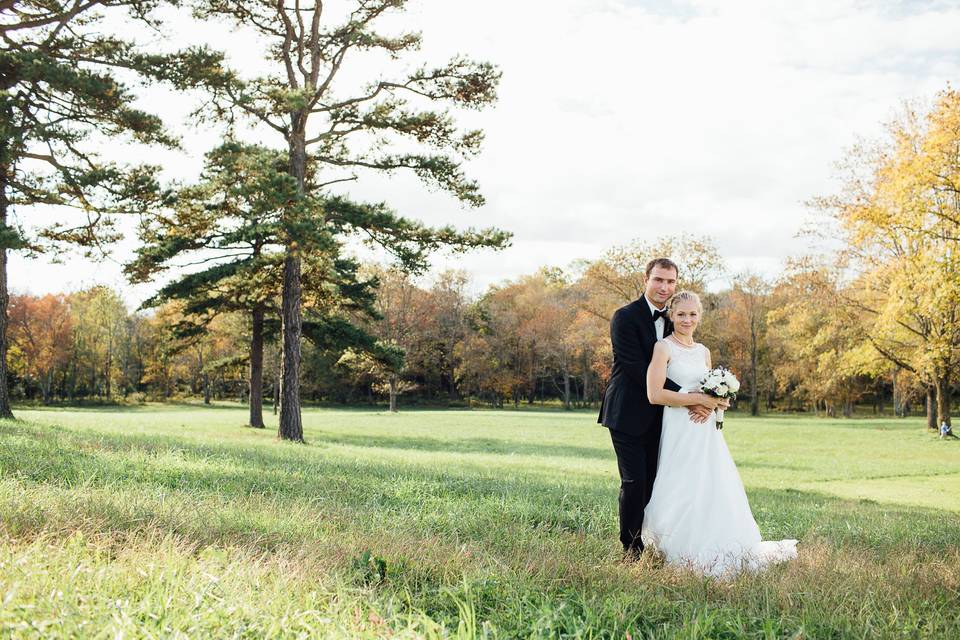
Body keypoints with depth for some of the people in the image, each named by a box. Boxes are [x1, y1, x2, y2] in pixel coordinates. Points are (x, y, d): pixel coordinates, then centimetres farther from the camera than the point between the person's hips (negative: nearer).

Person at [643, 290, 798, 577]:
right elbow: (655, 394, -16)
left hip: (706, 430, 6)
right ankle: (686, 553, 9)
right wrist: (697, 399, -15)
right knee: (683, 493, -4)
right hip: (679, 431, -6)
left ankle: (714, 550, 19)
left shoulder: (703, 352, 14)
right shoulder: (663, 348, -6)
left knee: (713, 490, 7)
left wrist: (713, 403, -1)